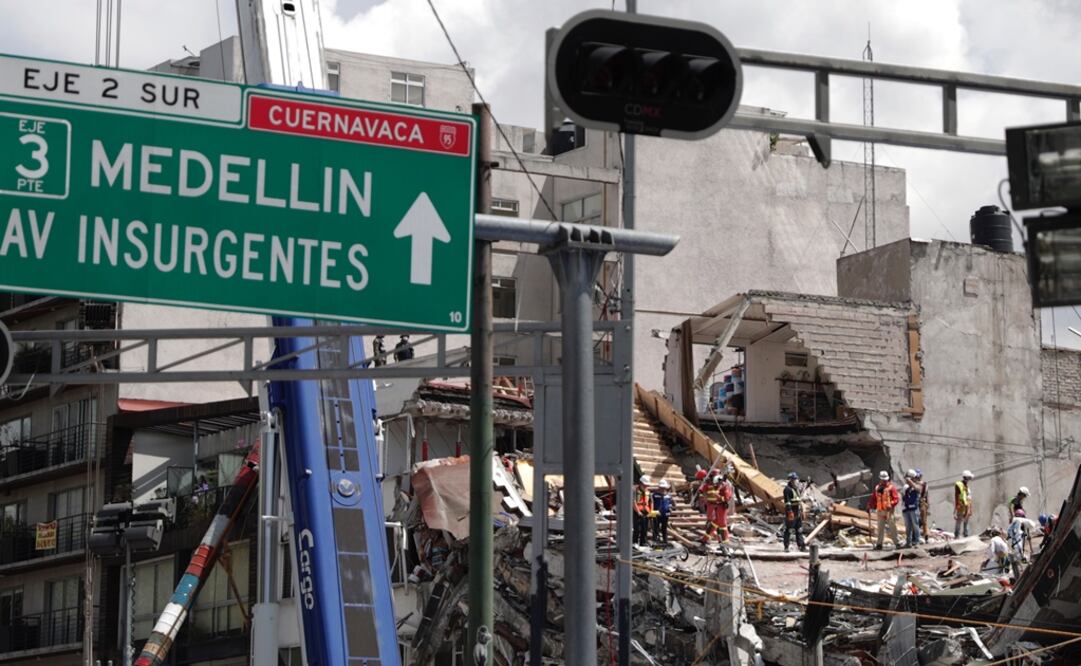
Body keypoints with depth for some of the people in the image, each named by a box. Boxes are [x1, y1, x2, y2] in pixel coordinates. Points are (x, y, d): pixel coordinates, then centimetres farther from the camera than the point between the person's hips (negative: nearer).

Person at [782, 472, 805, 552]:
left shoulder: (796, 489, 17)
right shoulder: (787, 489, -12)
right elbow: (787, 501, -19)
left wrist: (801, 511, 23)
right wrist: (790, 512, -25)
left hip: (798, 513, 9)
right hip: (791, 512, -9)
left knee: (799, 530, 10)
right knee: (788, 530, -4)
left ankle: (801, 546, 13)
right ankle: (786, 547, 0)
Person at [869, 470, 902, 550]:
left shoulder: (891, 487, -1)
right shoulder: (877, 488, 14)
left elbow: (896, 499, -7)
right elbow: (873, 499, 18)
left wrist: (891, 504, -23)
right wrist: (869, 507, 8)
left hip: (889, 511, -5)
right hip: (880, 511, 5)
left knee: (892, 528, -3)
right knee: (880, 528, 7)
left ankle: (897, 543, 4)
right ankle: (879, 544, 10)